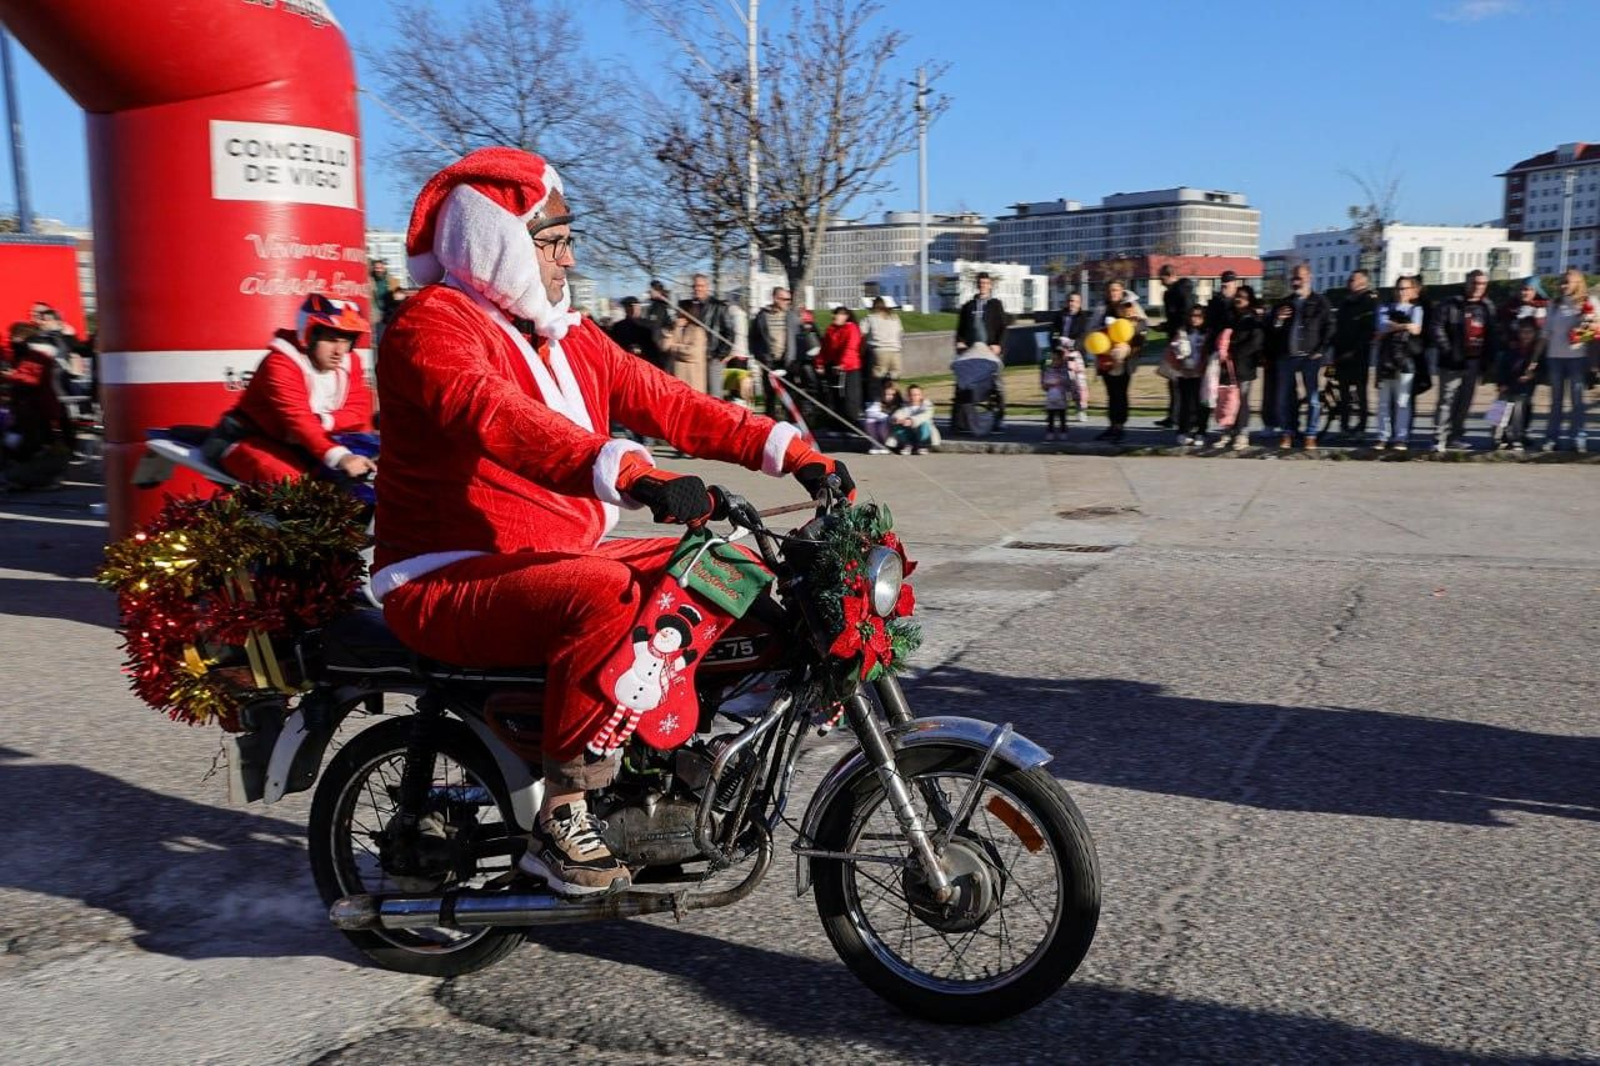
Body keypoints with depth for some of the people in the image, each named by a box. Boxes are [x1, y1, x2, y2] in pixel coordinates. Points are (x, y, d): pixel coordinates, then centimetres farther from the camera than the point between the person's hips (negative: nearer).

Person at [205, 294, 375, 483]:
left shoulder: (350, 361, -3)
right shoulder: (280, 364, -25)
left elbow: (360, 409, -8)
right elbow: (298, 420, -38)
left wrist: (325, 421, -30)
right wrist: (339, 457, -53)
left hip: (300, 446, 7)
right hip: (254, 439, -7)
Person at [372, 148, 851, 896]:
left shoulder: (565, 334, 15)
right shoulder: (432, 327, -12)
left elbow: (663, 402, 6)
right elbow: (502, 419, -32)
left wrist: (787, 450, -5)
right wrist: (633, 475, -48)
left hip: (562, 559, 9)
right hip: (449, 585, -8)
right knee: (604, 592, -35)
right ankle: (561, 821, -22)